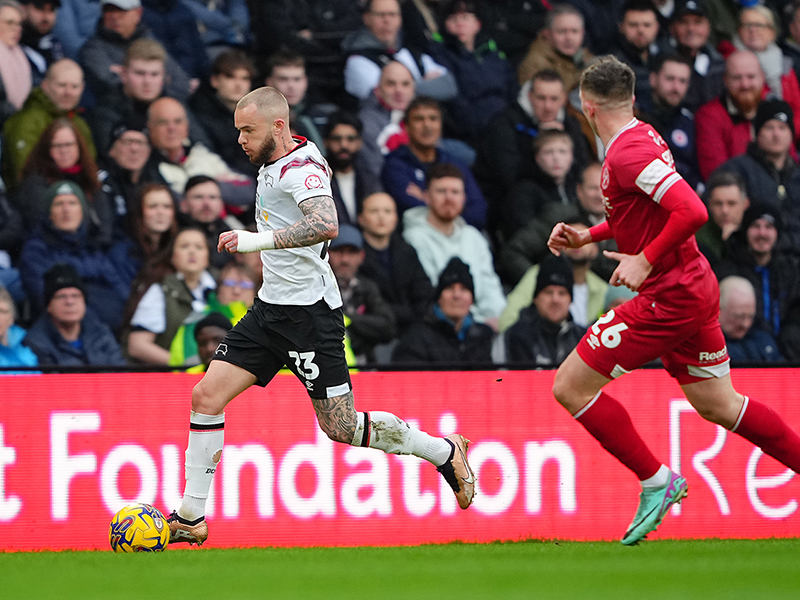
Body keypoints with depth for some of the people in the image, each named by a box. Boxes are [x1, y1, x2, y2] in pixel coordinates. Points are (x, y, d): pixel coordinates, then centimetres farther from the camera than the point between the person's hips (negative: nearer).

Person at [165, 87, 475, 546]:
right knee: (207, 396, -2)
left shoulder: (300, 169, -18)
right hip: (272, 307, 9)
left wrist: (259, 240, -42)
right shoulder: (274, 164, 11)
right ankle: (190, 519, 2)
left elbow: (326, 225, -36)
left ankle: (445, 452, 14)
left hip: (310, 313, -9)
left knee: (340, 427, -5)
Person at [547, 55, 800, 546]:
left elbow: (692, 211, -30)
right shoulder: (643, 136, 10)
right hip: (694, 288, 10)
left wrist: (645, 261, -22)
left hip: (669, 297, -10)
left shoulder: (628, 153, -20)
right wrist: (586, 237, 18)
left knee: (571, 387, -5)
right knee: (718, 405, 18)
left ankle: (656, 481, -1)